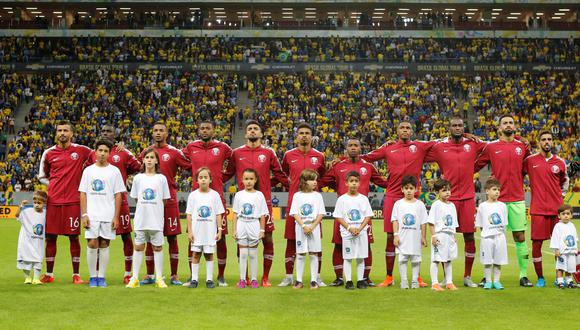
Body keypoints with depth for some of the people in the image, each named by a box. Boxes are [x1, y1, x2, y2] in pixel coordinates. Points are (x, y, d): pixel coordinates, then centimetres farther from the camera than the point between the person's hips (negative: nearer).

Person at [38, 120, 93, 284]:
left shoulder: (81, 150, 1)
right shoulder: (48, 153, 6)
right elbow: (42, 176, 17)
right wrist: (52, 185, 3)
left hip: (72, 201, -2)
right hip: (53, 201, 2)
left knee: (74, 237, 2)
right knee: (50, 237, 6)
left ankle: (76, 274, 11)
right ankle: (49, 274, 17)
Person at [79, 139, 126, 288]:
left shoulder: (114, 171, 4)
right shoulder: (88, 170, 7)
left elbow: (118, 195, 3)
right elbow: (83, 194, 6)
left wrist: (116, 216, -3)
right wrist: (84, 214, -4)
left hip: (108, 215, 0)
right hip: (92, 215, 0)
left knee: (104, 244, 3)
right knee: (92, 244, -3)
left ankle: (101, 277, 10)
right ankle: (93, 277, 7)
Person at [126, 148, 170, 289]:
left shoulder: (161, 178, 1)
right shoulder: (138, 178, 5)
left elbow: (164, 200, 5)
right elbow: (135, 198, 11)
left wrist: (154, 208, 4)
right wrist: (145, 208, 6)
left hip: (156, 219, -1)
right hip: (141, 219, 1)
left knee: (158, 247, 4)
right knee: (138, 247, 4)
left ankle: (159, 278, 10)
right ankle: (134, 278, 8)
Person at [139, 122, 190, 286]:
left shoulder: (174, 152, 0)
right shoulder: (146, 152, 9)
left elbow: (191, 167, 2)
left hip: (169, 200, -3)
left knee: (172, 238, 2)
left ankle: (174, 276, 8)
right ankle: (150, 275, 14)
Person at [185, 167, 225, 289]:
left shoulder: (215, 195, 0)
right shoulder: (193, 195, 1)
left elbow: (218, 214, 2)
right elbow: (189, 215, 1)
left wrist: (219, 230, -3)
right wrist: (189, 231, -3)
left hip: (210, 231, 0)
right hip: (196, 231, 0)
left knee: (209, 254, 4)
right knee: (196, 254, 4)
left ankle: (209, 279, 12)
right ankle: (194, 279, 10)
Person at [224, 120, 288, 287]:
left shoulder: (268, 152, 7)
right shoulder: (237, 153, 7)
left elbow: (279, 174, 12)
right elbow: (227, 174, 13)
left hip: (264, 200, 0)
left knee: (268, 238, 0)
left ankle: (265, 277, 9)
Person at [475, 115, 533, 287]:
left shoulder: (523, 146, 8)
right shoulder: (491, 147, 2)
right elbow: (475, 166, 5)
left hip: (517, 200, 2)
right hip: (498, 200, -2)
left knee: (520, 237, 3)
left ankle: (523, 275, 10)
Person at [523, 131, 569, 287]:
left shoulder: (560, 162, 8)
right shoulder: (530, 160, 1)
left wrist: (561, 195, 13)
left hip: (557, 208, 2)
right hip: (538, 209, -2)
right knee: (536, 243, -1)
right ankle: (540, 278, 10)